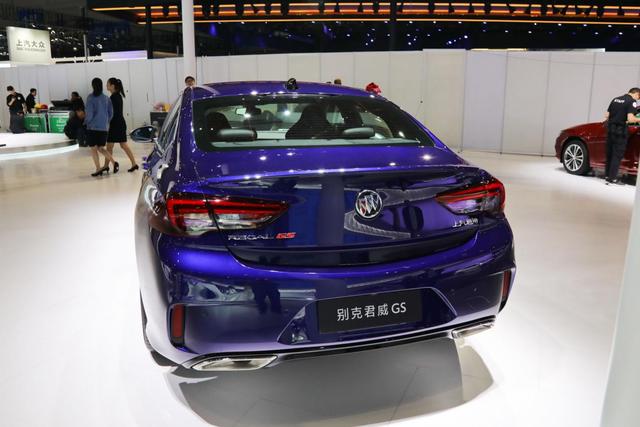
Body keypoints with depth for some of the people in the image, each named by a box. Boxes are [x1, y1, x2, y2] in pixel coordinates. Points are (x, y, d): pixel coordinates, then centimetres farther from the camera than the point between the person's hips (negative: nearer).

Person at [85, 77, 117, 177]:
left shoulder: (90, 98, -10)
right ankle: (114, 162, -1)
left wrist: (86, 122, 4)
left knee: (93, 149, 8)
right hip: (104, 127, 5)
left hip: (93, 127, -5)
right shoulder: (106, 98, 3)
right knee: (100, 148, 17)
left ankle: (98, 169, 7)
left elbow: (89, 113, -14)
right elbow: (111, 113, 6)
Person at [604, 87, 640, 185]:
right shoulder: (632, 101, -8)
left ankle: (607, 175, 23)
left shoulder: (615, 99, 13)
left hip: (611, 129, 6)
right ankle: (612, 178, 1)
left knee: (610, 153, 15)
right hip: (620, 131, -6)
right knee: (617, 155, 0)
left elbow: (606, 115, 12)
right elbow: (630, 118, -19)